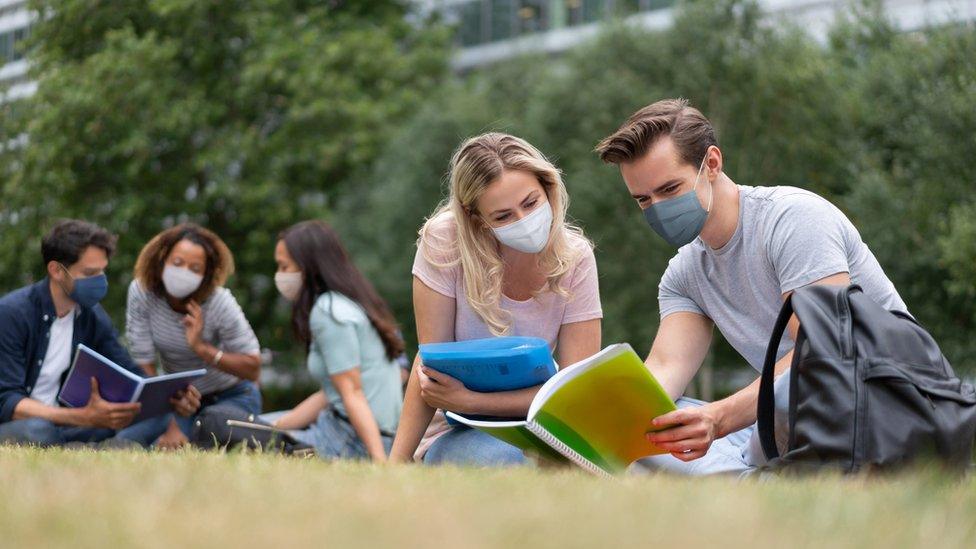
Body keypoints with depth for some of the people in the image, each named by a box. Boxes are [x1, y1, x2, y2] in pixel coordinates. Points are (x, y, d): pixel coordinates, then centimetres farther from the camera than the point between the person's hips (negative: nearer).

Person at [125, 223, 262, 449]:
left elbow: (253, 368, -18)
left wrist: (201, 347, -32)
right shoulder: (141, 291, -20)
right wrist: (169, 426, -26)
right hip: (178, 397, 2)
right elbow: (144, 365, -18)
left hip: (231, 397, -2)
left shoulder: (219, 303, -25)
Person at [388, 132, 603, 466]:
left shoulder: (575, 257, -9)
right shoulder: (444, 241, -16)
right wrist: (396, 462, -19)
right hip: (455, 435, -3)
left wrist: (468, 400, -23)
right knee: (499, 459, -37)